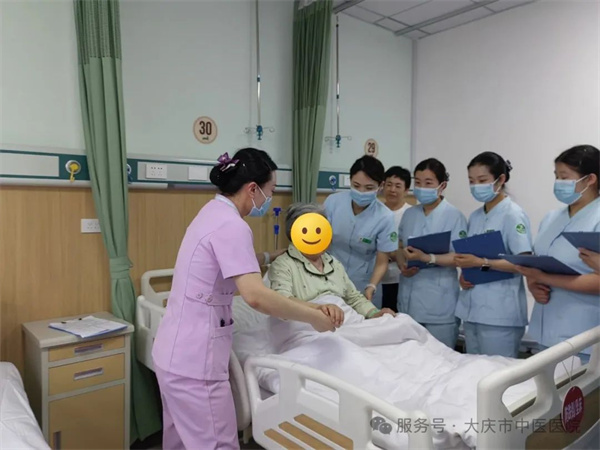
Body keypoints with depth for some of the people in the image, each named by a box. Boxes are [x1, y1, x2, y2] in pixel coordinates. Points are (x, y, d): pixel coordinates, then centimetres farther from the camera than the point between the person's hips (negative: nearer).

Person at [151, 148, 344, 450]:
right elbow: (256, 296, -30)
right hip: (195, 360, -10)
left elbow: (242, 269, 13)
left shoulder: (214, 212, 9)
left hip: (175, 353, 10)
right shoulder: (231, 225, -21)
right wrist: (315, 317, -19)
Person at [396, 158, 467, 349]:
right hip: (408, 300, 5)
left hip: (439, 304, -5)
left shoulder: (454, 216, -8)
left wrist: (427, 258, -26)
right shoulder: (409, 214, 10)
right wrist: (402, 266, -6)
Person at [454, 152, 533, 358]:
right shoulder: (475, 216, 12)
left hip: (500, 313, -7)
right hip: (471, 309, 7)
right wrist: (463, 275, 0)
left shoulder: (513, 215, -10)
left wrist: (482, 263, -22)